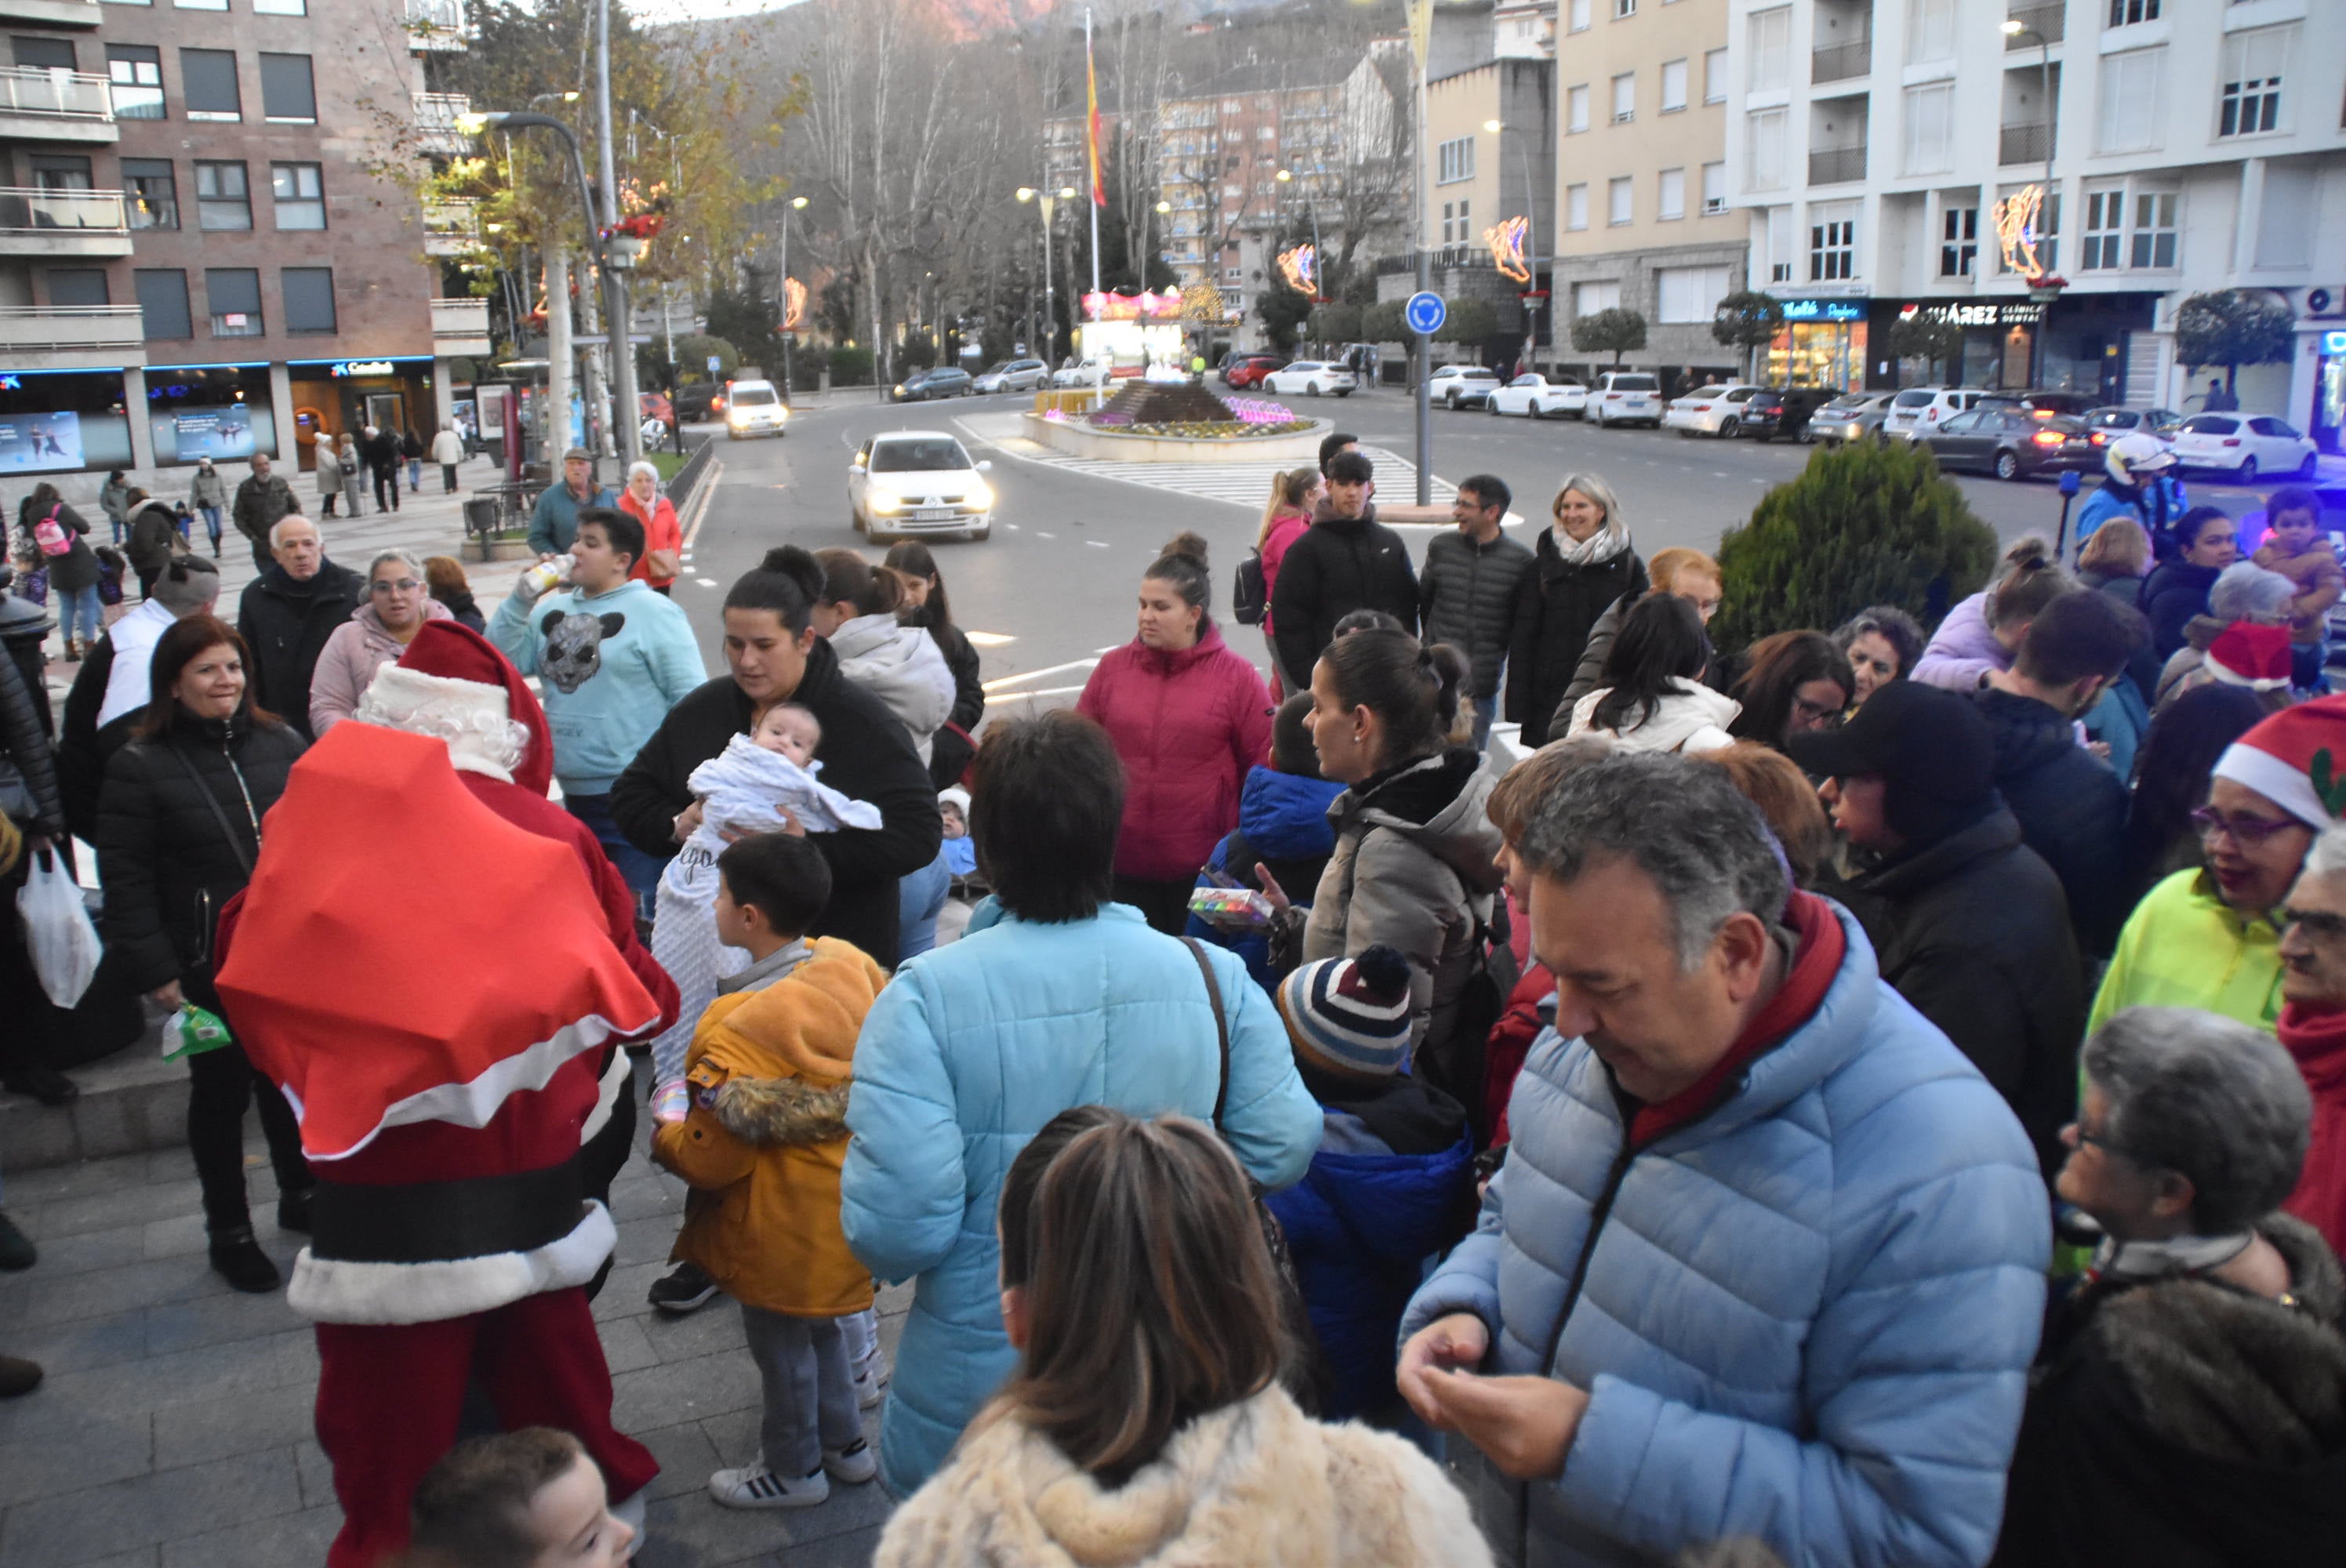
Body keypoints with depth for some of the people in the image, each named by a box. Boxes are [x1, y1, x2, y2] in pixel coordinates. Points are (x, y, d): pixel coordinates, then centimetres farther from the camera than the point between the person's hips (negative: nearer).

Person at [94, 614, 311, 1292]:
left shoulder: (280, 744, 3)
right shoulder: (139, 766, -7)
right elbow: (125, 879, -8)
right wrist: (155, 970, -12)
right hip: (206, 968, -3)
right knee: (222, 1092, 10)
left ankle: (301, 1195, 36)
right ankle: (229, 1231, 25)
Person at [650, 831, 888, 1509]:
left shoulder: (741, 1030, -30)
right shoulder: (854, 968, -11)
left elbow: (710, 1159, -24)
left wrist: (664, 1134, -3)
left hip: (784, 1228, -7)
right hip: (843, 1196, 7)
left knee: (780, 1340, 16)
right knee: (818, 1326, 27)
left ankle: (794, 1470, 37)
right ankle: (846, 1444, 44)